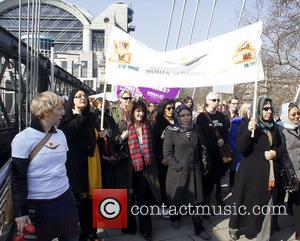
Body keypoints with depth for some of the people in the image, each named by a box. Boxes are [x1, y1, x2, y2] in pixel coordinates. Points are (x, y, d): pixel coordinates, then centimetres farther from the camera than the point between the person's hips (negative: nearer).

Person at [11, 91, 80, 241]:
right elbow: (18, 178, -11)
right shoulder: (23, 139, -12)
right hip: (38, 206, -5)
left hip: (65, 199, 5)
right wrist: (20, 212, -10)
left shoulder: (60, 134, 5)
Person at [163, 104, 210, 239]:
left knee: (196, 200, 5)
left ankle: (198, 228, 17)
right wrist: (178, 167, -15)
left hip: (194, 171, 3)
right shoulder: (171, 131, -8)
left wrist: (201, 166, 6)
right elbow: (167, 153, -11)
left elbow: (201, 149, 11)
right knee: (176, 198, 13)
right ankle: (175, 218, 40)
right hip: (178, 172, -3)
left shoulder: (195, 130, 5)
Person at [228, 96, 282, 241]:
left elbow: (280, 146, 17)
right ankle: (234, 227, 34)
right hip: (250, 171, -5)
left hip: (268, 172, 5)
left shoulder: (273, 127, 6)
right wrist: (248, 131, -32)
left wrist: (275, 153, -5)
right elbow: (240, 148, -20)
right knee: (245, 201, 9)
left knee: (266, 204, 10)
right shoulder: (247, 125, -11)